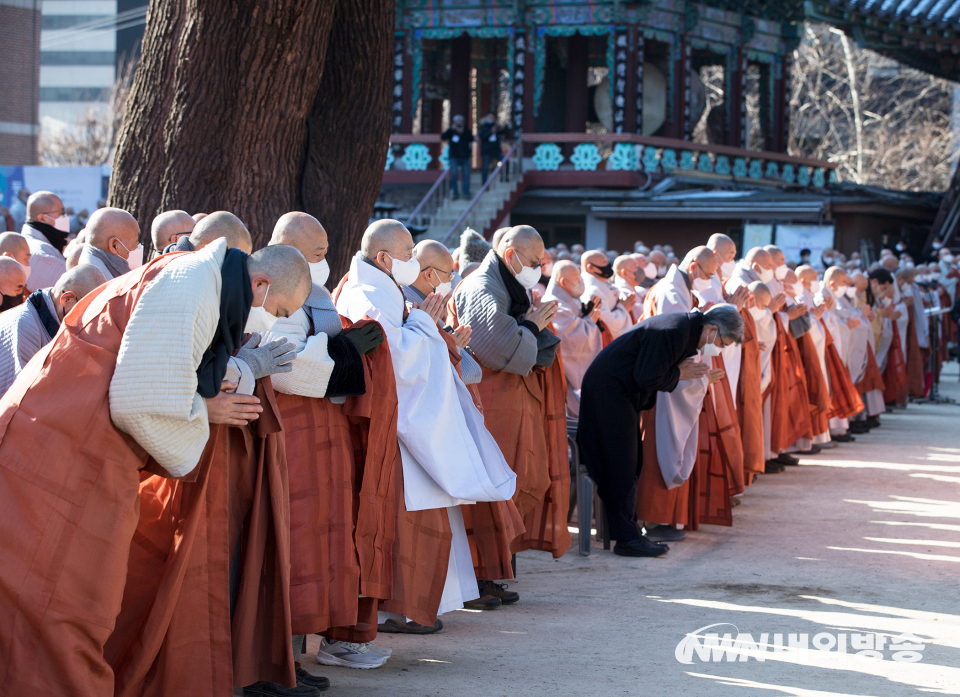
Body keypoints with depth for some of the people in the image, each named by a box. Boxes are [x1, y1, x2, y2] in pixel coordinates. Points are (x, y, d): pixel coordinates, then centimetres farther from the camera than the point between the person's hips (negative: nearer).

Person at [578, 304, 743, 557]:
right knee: (621, 467, -7)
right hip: (607, 391, -10)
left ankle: (629, 532, 17)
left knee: (629, 466, 12)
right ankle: (627, 539, -4)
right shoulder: (675, 331, -25)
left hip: (623, 392, 10)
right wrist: (680, 373, -13)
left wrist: (694, 374, -1)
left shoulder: (687, 328, 7)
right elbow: (646, 377, -26)